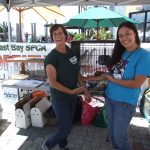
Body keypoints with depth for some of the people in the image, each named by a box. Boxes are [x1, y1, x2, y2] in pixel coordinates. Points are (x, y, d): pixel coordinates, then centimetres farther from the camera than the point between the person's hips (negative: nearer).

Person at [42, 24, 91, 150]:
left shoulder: (72, 53, 0)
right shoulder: (51, 57, -20)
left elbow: (77, 74, 8)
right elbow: (52, 83, -21)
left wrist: (85, 91, 6)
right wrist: (71, 91, -17)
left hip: (73, 96, 6)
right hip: (60, 97, -6)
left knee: (67, 125, 20)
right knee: (65, 128, 3)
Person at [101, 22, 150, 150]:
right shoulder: (120, 53, 4)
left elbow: (136, 83, -22)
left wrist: (111, 79, -16)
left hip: (125, 102, -6)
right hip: (110, 98, 7)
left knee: (119, 135, 9)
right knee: (112, 131, 21)